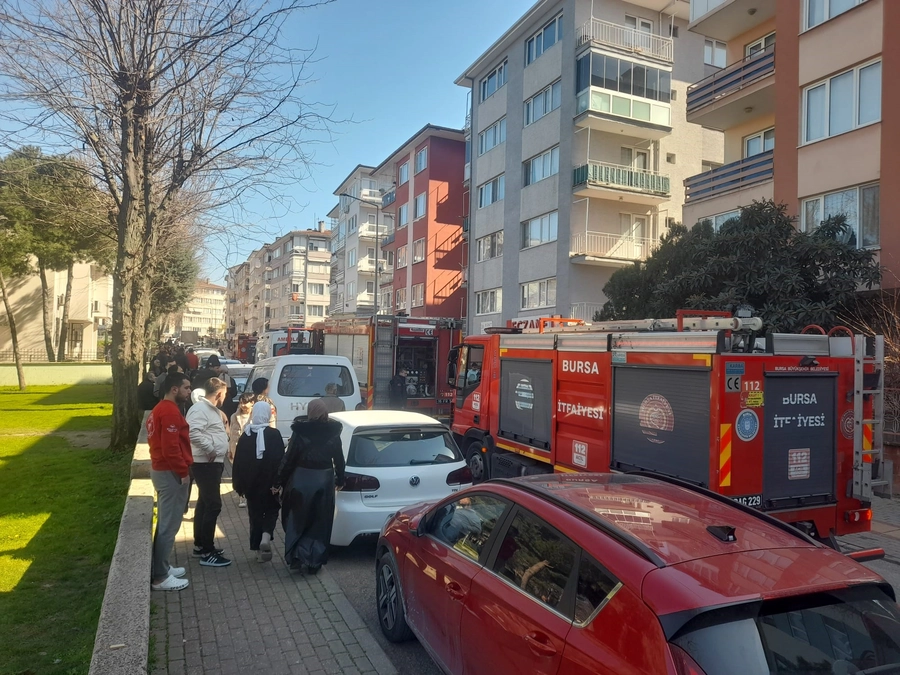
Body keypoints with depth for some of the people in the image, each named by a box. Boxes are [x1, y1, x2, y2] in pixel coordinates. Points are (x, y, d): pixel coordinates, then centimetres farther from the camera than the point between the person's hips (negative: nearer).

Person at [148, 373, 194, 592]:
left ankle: (162, 567, 27)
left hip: (161, 469, 11)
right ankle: (160, 577, 3)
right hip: (171, 473, -11)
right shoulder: (170, 412, -20)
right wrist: (183, 471, -18)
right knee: (169, 524, -4)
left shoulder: (160, 409, 14)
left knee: (166, 522, 18)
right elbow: (170, 447, -26)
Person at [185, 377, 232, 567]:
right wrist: (210, 449, -25)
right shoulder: (200, 409, -19)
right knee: (213, 505, -9)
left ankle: (200, 544, 29)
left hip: (213, 463, 11)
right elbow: (194, 433, -33)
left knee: (205, 503, 18)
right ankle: (207, 553, -3)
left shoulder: (212, 409, 13)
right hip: (206, 464, -11)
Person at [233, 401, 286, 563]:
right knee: (271, 510, 14)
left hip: (250, 484, 3)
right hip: (269, 482, -2)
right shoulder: (274, 434, -9)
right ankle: (266, 536, -12)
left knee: (255, 514, 13)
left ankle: (259, 549, 14)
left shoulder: (245, 435, 1)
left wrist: (239, 485, 9)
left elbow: (239, 462, 3)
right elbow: (280, 460, -12)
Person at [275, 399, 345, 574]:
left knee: (297, 520, 15)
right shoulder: (333, 433, -4)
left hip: (301, 478, -2)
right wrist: (340, 479, 20)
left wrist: (279, 481, 2)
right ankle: (315, 561, 15)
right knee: (320, 523, 12)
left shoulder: (300, 432, -10)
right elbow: (339, 459, 4)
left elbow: (289, 458, -8)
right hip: (324, 480, 2)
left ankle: (296, 556, 8)